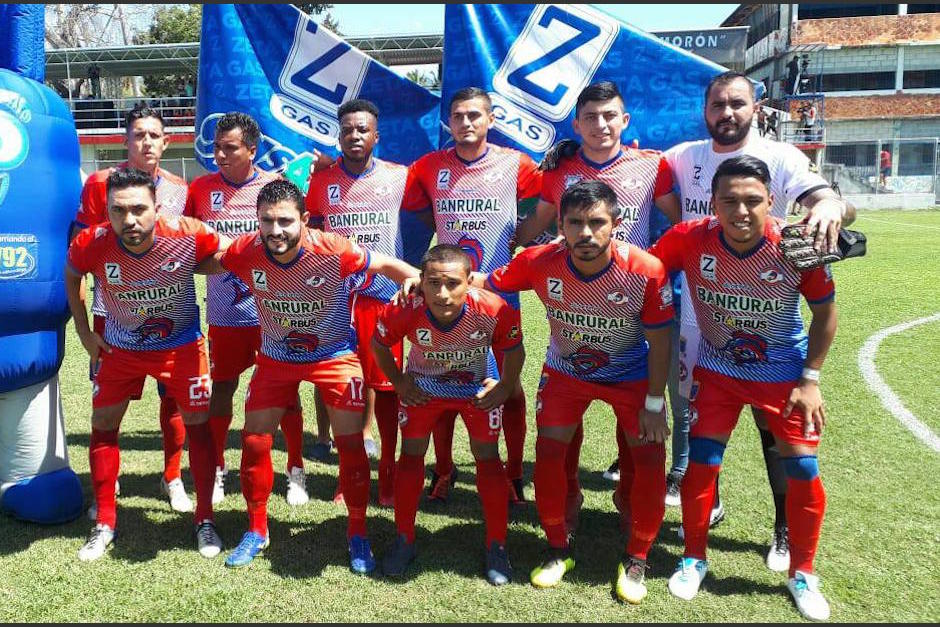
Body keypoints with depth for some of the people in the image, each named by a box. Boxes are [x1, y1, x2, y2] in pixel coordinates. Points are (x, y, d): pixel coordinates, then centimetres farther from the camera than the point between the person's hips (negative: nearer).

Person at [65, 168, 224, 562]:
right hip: (120, 347, 2)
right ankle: (104, 524, 25)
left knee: (198, 425, 0)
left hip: (181, 344, -1)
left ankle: (204, 521, 16)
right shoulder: (91, 244, -24)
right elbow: (72, 276, 0)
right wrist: (84, 332, 1)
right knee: (103, 426, 6)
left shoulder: (190, 235, -30)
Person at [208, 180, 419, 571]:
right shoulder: (245, 252, -20)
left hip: (335, 355, -2)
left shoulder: (333, 250, -28)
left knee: (350, 442, -4)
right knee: (254, 442, 4)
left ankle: (358, 534, 18)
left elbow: (388, 265, -14)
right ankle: (256, 531, 28)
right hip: (275, 357, 3)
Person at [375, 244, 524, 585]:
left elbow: (514, 350, -12)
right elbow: (379, 344, -10)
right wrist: (399, 382, -6)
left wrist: (505, 386, -10)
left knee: (487, 458, -1)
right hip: (423, 386, 1)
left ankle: (497, 547, 16)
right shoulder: (405, 311, -34)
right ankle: (404, 540, 21)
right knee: (410, 454, 3)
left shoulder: (495, 311, -36)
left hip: (478, 386, -1)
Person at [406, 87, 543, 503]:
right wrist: (444, 233, 4)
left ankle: (514, 474, 20)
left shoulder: (515, 165, -3)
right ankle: (443, 470, 26)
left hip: (500, 294, -1)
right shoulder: (429, 167, 2)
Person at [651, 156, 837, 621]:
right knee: (701, 462, 0)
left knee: (802, 470, 0)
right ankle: (694, 559, 24)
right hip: (716, 369, 1)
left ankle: (802, 574, 25)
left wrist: (810, 379, -8)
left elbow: (825, 310, -7)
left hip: (785, 374, 0)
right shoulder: (689, 239, -23)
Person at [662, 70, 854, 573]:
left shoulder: (780, 157, -7)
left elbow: (836, 204, -21)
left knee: (774, 423, 6)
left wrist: (833, 206, -44)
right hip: (697, 315, 3)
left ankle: (786, 530, 25)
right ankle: (707, 505, 37)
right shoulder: (683, 157, 3)